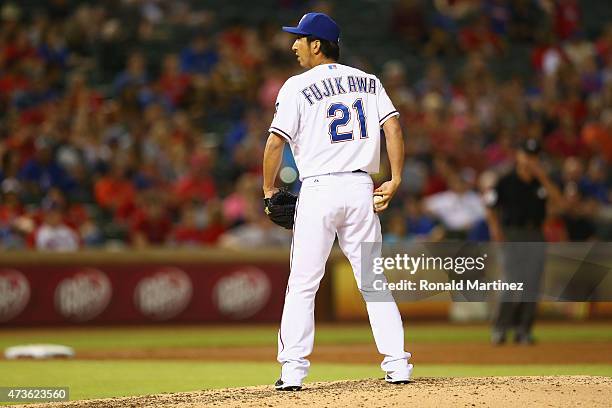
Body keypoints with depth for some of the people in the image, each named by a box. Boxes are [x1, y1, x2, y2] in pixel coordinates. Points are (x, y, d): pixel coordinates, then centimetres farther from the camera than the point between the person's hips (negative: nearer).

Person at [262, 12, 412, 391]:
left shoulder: (299, 86, -1)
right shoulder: (368, 82, 12)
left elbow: (276, 142, -7)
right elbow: (393, 126, 1)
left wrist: (269, 190, 4)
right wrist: (396, 180, 0)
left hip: (319, 191, -4)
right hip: (361, 189, 4)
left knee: (302, 284, 1)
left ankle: (293, 370, -4)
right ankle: (398, 365, 2)